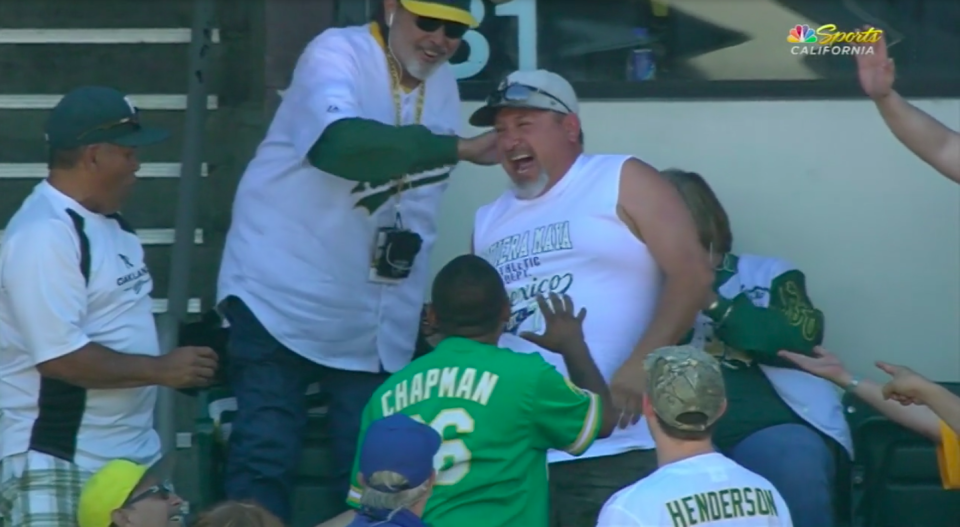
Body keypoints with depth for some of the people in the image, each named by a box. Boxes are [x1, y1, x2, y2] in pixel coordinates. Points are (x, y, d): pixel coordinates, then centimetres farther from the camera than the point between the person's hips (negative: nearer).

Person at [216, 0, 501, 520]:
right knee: (264, 460, -6)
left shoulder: (443, 85, 8)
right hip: (281, 299, -6)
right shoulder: (337, 53, -14)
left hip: (374, 322, 6)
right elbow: (338, 143, -35)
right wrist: (459, 148, -38)